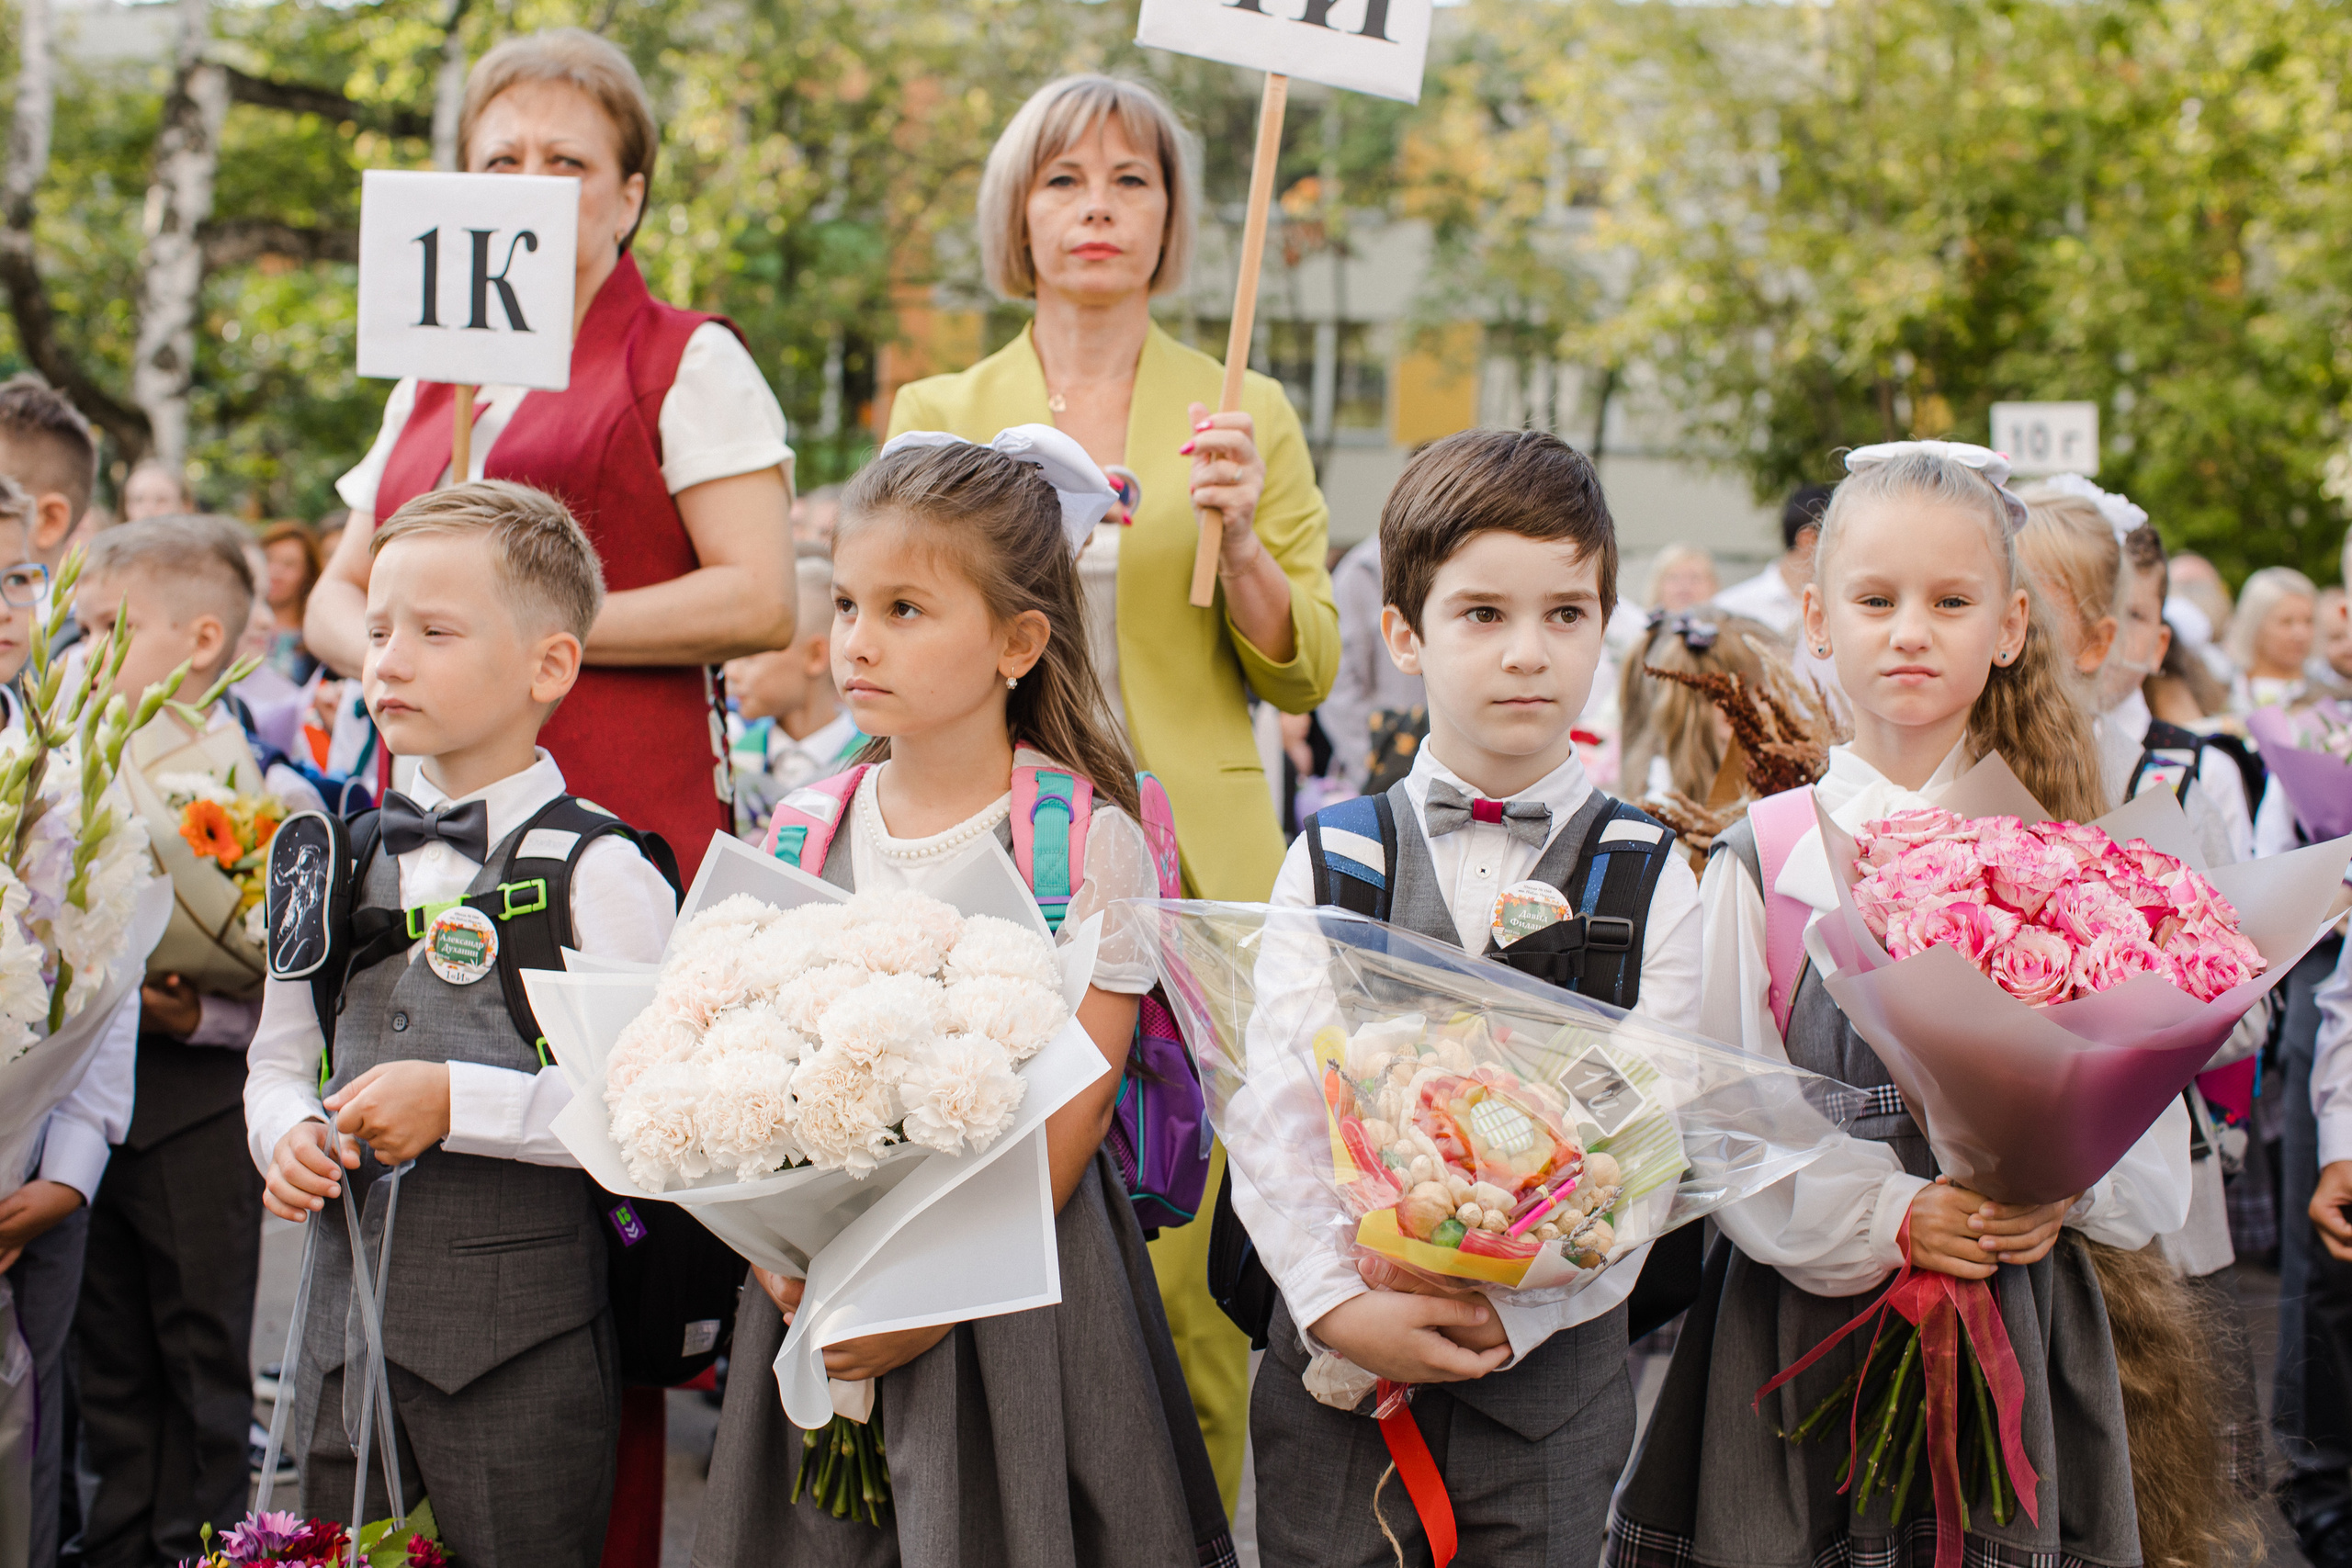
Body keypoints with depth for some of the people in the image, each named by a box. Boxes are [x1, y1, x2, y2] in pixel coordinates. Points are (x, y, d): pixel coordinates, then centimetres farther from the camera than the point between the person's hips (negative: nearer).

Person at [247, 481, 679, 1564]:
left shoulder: (598, 874, -9)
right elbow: (280, 1061, 20)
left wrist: (459, 1100, -20)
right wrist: (287, 1137, -1)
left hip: (522, 1341, -6)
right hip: (346, 1321, 6)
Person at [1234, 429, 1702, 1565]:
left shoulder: (1649, 878, -1)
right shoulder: (1331, 862, 1)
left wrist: (1512, 1316, -17)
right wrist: (1338, 1306, -15)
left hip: (1548, 1376, -1)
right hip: (1333, 1365, 1)